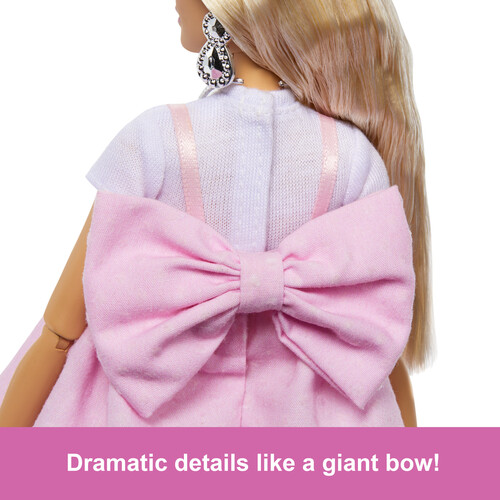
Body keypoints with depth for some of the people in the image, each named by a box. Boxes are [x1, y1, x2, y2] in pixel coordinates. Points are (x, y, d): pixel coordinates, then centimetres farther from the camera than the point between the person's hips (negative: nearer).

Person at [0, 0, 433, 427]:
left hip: (159, 414, -1)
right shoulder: (356, 158, -13)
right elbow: (383, 345, -6)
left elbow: (62, 329, -13)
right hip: (296, 413, 2)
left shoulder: (152, 140, -19)